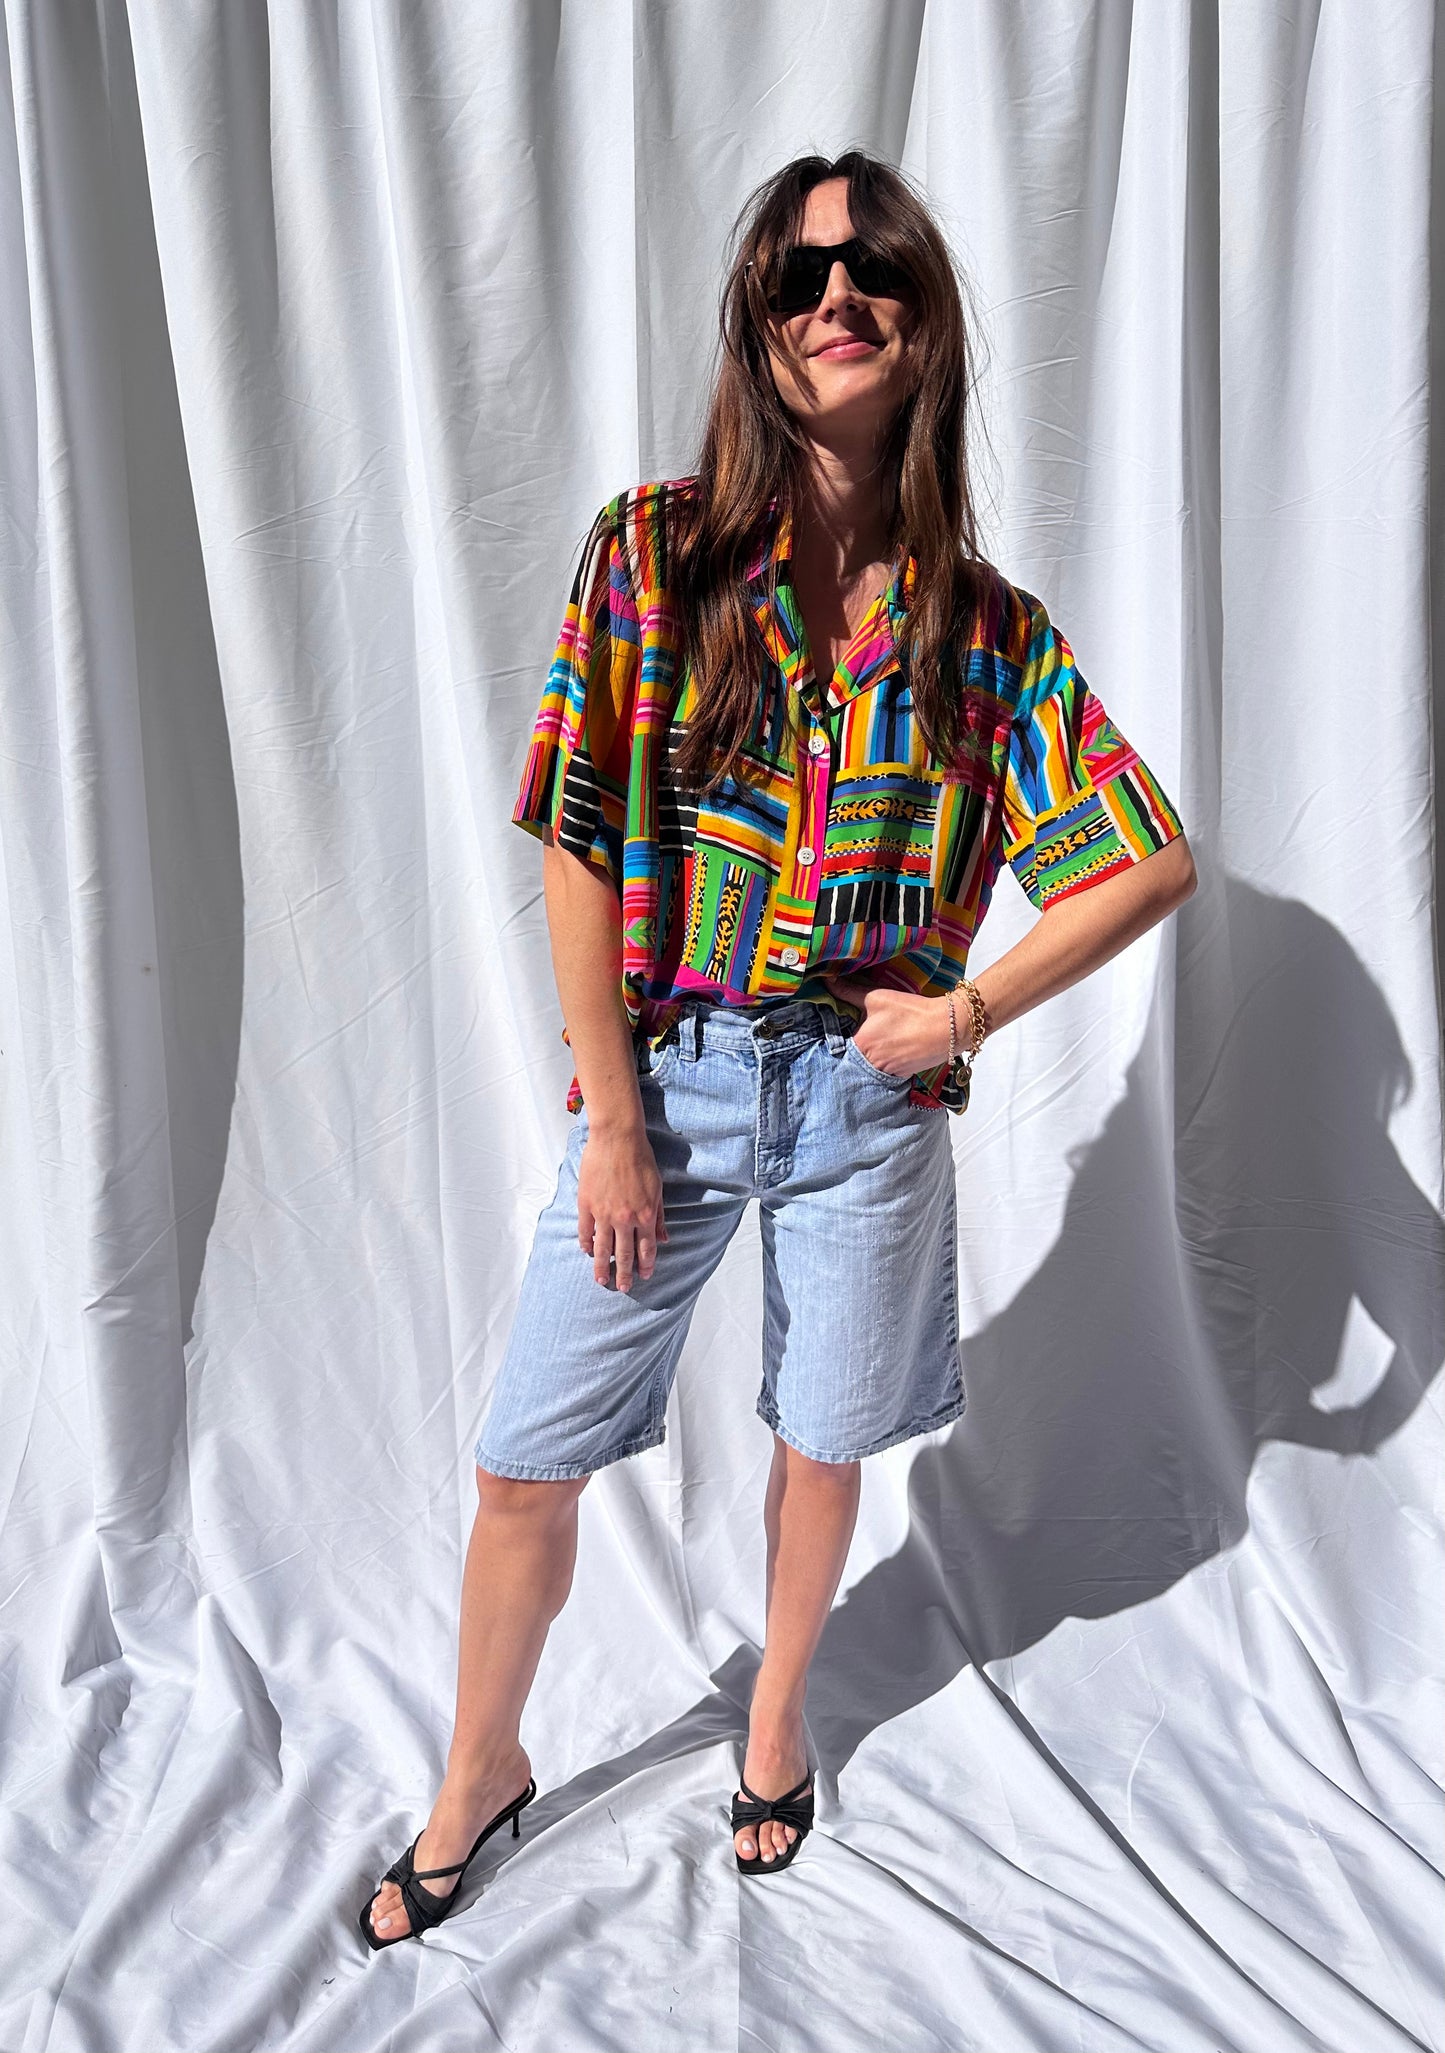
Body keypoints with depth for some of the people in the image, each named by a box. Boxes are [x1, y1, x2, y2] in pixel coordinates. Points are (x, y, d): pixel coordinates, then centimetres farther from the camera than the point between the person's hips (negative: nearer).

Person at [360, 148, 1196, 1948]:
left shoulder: (986, 626, 0)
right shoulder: (654, 548, -4)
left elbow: (1155, 862, 4)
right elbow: (575, 846, -8)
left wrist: (970, 1008, -6)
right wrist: (614, 1121, -10)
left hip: (868, 1094, 1)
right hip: (665, 1075, -1)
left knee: (824, 1442, 16)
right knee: (525, 1463, 6)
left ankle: (776, 1720, 47)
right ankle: (481, 1774, 35)